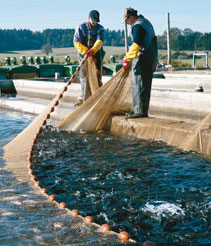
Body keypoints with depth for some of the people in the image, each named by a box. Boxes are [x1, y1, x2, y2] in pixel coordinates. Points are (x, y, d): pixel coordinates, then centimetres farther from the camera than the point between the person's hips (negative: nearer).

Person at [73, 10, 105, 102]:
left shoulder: (100, 28, 3)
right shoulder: (81, 27, 1)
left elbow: (99, 41, -15)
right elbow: (76, 42, -6)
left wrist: (92, 50, -35)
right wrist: (86, 51, -19)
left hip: (96, 56, 1)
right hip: (84, 56, -1)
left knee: (97, 78, 1)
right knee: (85, 78, -4)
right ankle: (86, 100, 0)